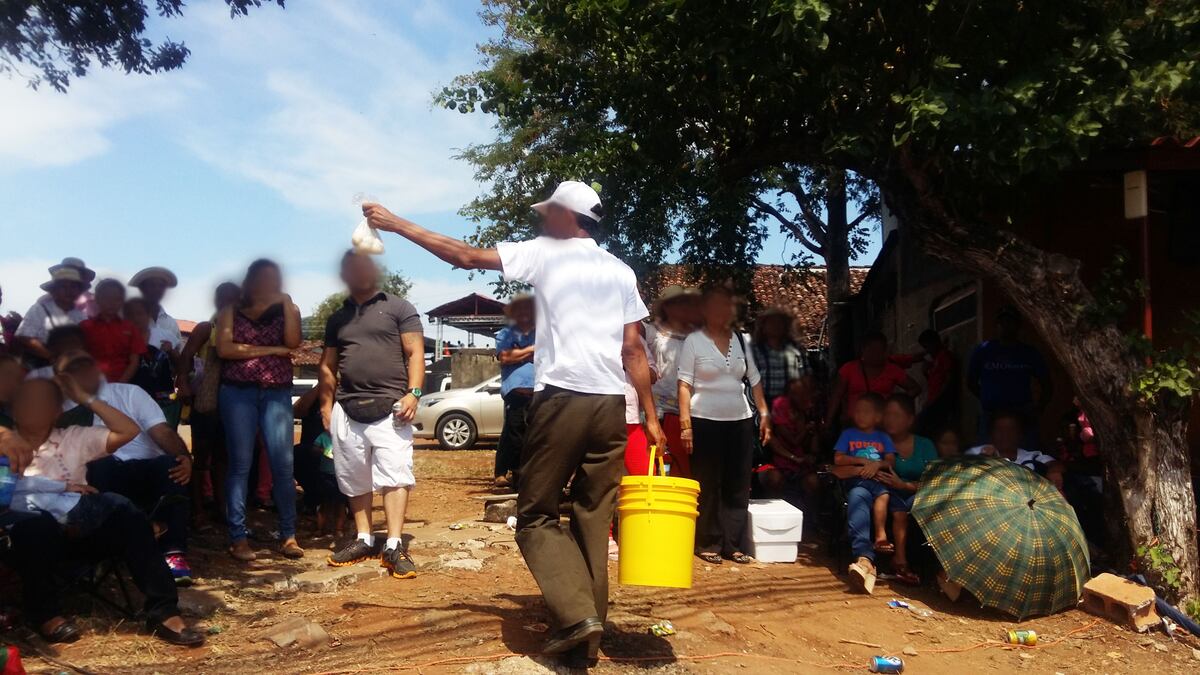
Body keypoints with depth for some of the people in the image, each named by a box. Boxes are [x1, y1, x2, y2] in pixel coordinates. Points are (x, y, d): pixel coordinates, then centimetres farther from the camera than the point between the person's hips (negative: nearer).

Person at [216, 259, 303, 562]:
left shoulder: (286, 310, 14)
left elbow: (293, 342, -4)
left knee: (283, 465, -4)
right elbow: (224, 349, -6)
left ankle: (288, 535, 2)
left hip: (278, 394, 1)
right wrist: (270, 350, -7)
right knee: (240, 464, -3)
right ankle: (238, 537, 1)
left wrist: (287, 303, -6)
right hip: (238, 392, -1)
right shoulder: (231, 312, 10)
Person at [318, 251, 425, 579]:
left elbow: (415, 353, -2)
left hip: (389, 408, -5)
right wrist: (327, 406, 13)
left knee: (395, 474, -12)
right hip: (347, 410, 5)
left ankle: (394, 547, -14)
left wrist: (413, 393, -13)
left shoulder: (399, 308, 5)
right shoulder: (337, 318, 19)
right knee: (355, 478, 9)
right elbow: (328, 367, 21)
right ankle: (364, 540, 20)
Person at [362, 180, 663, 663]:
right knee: (594, 518, 10)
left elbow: (466, 257, 1)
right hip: (610, 404, 5)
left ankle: (577, 615, -11)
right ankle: (590, 625, 11)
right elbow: (633, 351, 12)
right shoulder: (621, 272, 15)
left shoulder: (545, 253, 3)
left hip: (561, 399, -5)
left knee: (536, 516, 4)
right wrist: (651, 416, 16)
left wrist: (396, 224, 8)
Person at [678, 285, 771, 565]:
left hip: (740, 420, 4)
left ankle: (733, 544, 11)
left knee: (739, 485, 4)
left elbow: (755, 380, 16)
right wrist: (685, 423, -14)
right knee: (708, 485, 0)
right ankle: (708, 544, 10)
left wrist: (764, 414, 8)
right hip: (705, 421, -4)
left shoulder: (741, 341, 11)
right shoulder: (694, 341, -2)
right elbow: (684, 385, -6)